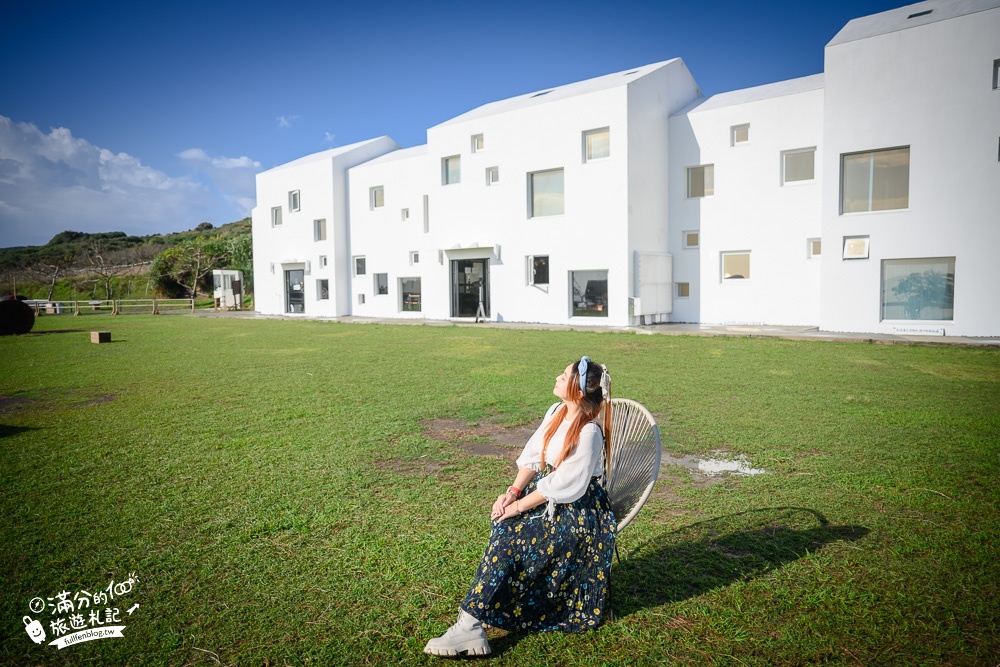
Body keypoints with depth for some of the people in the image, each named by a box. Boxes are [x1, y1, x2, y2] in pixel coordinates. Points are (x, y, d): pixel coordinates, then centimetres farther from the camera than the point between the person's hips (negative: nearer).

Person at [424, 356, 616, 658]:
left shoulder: (588, 433, -23)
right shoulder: (556, 412, 2)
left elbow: (563, 486, -22)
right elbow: (532, 455, 4)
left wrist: (519, 505, -17)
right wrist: (513, 491, -9)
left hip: (578, 509, -8)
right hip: (546, 493, 8)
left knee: (510, 536, -21)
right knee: (505, 527, -13)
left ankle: (470, 626, -15)